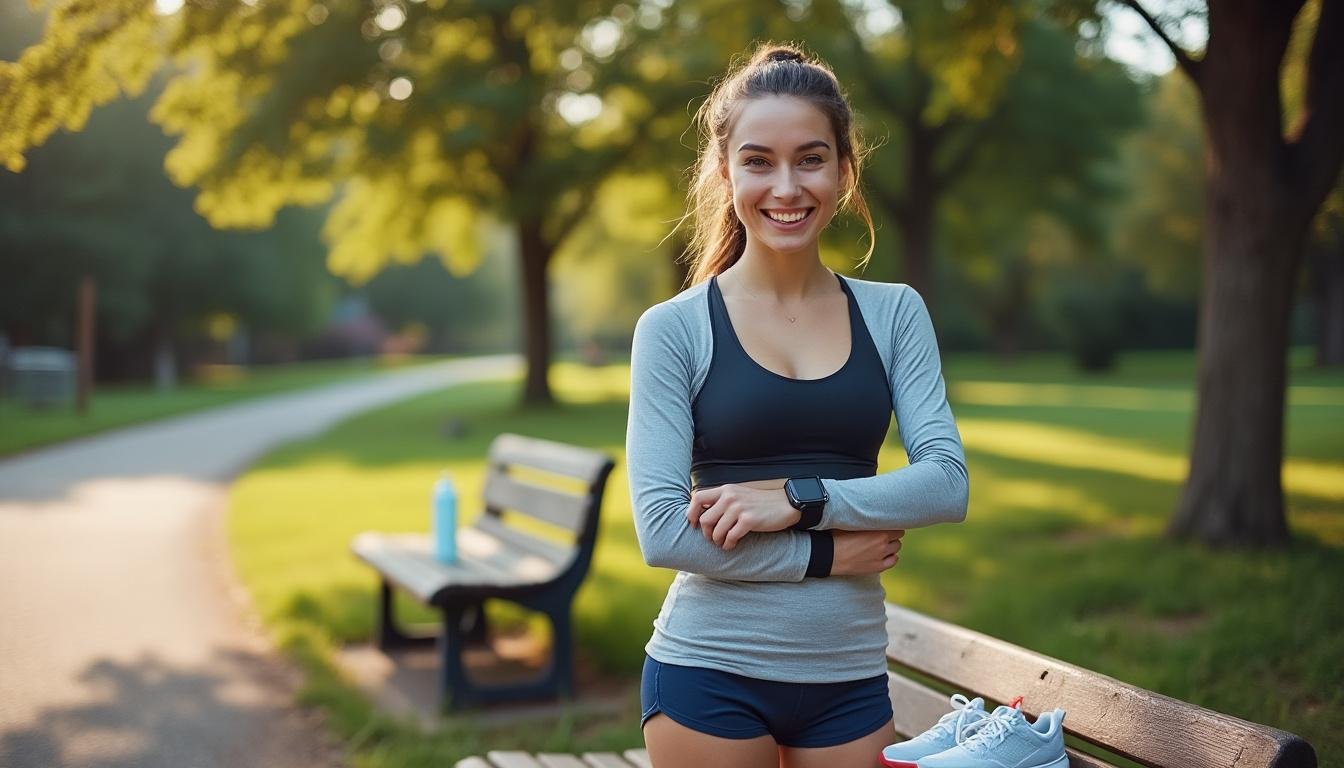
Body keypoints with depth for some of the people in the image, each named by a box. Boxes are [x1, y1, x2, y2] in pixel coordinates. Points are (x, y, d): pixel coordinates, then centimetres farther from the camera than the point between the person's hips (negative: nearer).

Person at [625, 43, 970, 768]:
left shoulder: (894, 314, 3)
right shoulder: (673, 328, -6)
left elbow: (947, 482, -5)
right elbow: (661, 530, -12)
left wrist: (800, 499, -16)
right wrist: (827, 553, -12)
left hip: (849, 677, 3)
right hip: (710, 675, -2)